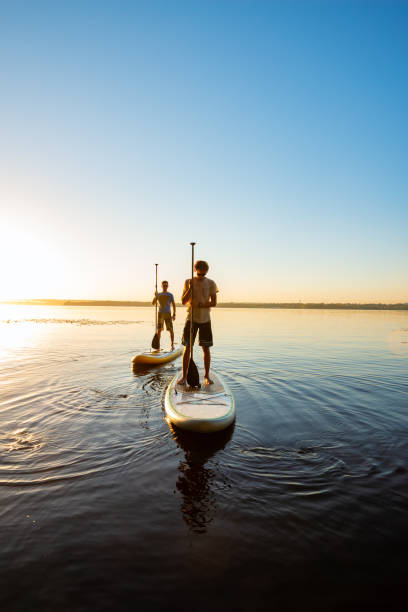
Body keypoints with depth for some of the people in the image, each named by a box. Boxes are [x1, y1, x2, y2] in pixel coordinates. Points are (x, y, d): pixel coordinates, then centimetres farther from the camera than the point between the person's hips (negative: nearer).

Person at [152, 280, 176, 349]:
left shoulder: (170, 295, 4)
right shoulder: (158, 294, 11)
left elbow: (173, 305, 1)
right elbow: (153, 303, 4)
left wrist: (174, 315, -9)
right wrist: (155, 296, -14)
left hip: (168, 314, -2)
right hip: (160, 313, 2)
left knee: (171, 330, -7)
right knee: (159, 330, 2)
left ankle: (172, 345, 2)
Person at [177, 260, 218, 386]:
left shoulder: (211, 283, 0)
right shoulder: (188, 282, 1)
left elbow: (214, 302, -6)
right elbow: (183, 301, -4)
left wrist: (199, 305, -20)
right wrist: (190, 288, -18)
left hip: (205, 319, 0)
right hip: (191, 318, 0)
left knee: (206, 348, 4)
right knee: (187, 347, 1)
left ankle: (206, 376, 16)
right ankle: (184, 376, 10)